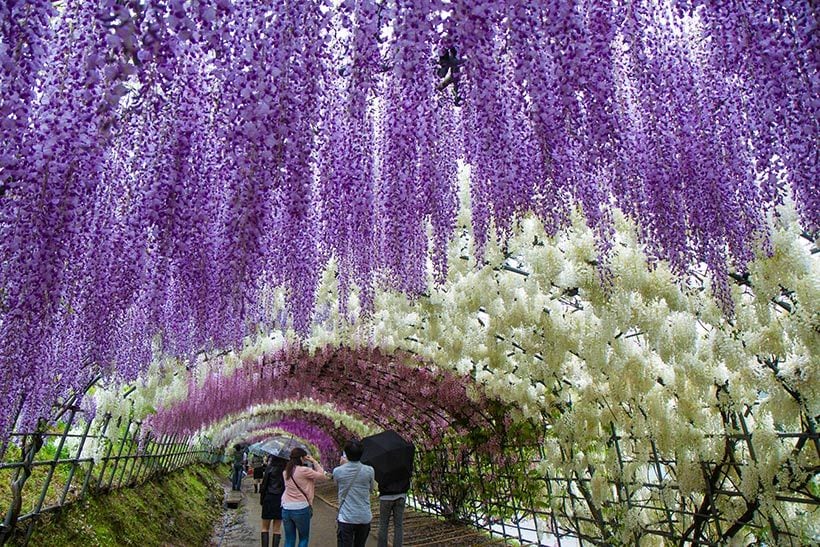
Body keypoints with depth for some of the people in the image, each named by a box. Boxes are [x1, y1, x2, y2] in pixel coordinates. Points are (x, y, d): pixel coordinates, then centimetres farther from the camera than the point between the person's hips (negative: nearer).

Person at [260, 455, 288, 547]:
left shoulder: (270, 467, -10)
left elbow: (264, 484, -9)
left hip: (270, 498, -3)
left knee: (265, 528, 12)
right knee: (277, 528, 13)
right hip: (282, 500, 3)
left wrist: (261, 499, 2)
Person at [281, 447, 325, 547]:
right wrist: (314, 461, 0)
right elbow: (322, 475, -9)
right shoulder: (304, 470, -15)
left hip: (286, 509, 6)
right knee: (304, 538, 12)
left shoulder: (286, 472, 5)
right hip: (301, 509, -6)